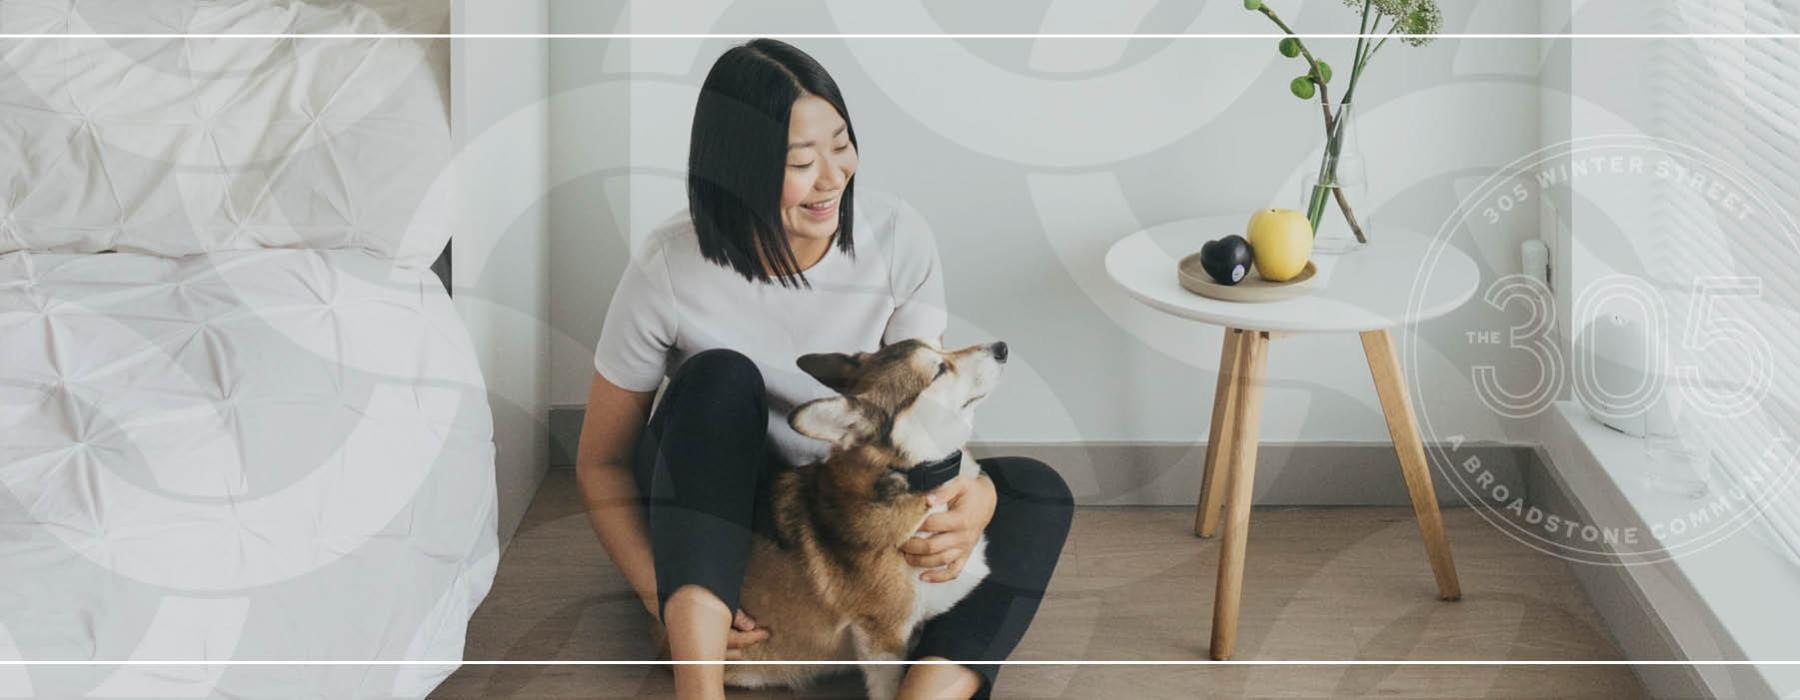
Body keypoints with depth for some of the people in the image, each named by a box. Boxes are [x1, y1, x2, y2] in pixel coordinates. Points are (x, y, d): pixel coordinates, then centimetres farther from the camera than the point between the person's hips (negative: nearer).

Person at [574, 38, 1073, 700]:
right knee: (720, 377, -33)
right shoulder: (668, 271, -21)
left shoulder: (896, 237, -16)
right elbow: (601, 461, -13)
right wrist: (660, 596, -29)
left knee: (1036, 491, -23)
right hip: (711, 508, -2)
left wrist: (974, 496, -40)